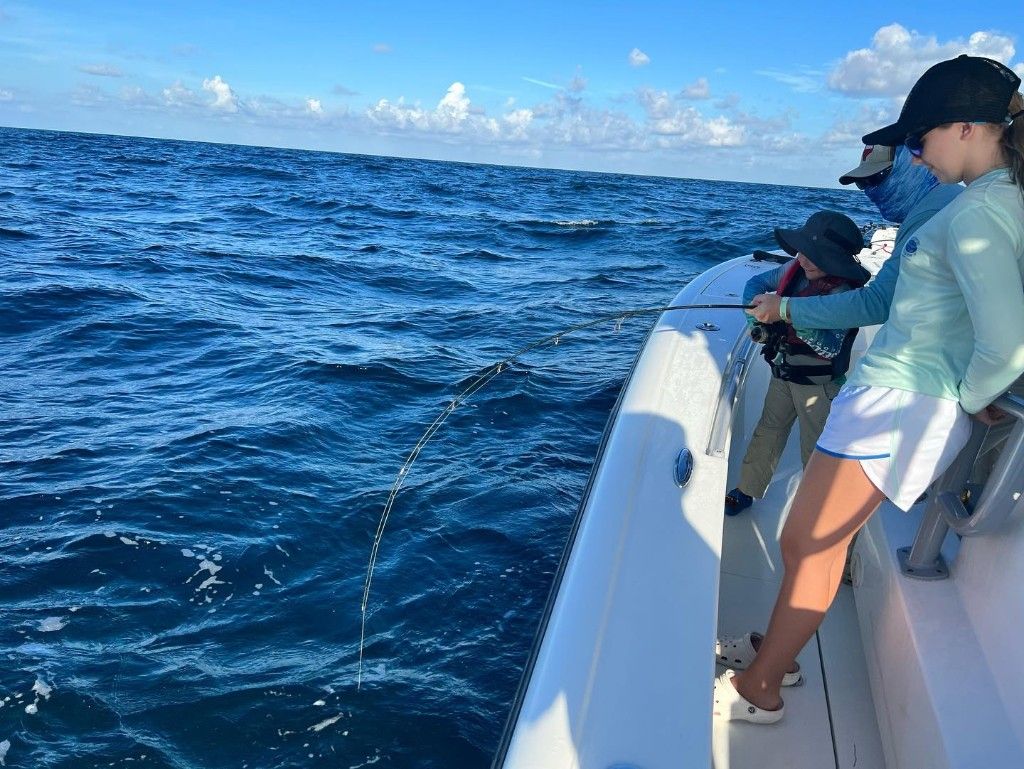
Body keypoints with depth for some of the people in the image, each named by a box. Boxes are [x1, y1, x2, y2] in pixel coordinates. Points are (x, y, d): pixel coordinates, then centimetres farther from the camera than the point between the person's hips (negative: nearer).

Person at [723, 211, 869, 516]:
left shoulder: (842, 293, -23)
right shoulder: (794, 271, -6)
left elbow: (830, 346, -31)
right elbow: (756, 283, 9)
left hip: (818, 384, -6)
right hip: (783, 374, 6)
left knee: (814, 449, 6)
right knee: (767, 433, 15)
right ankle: (746, 490, 28)